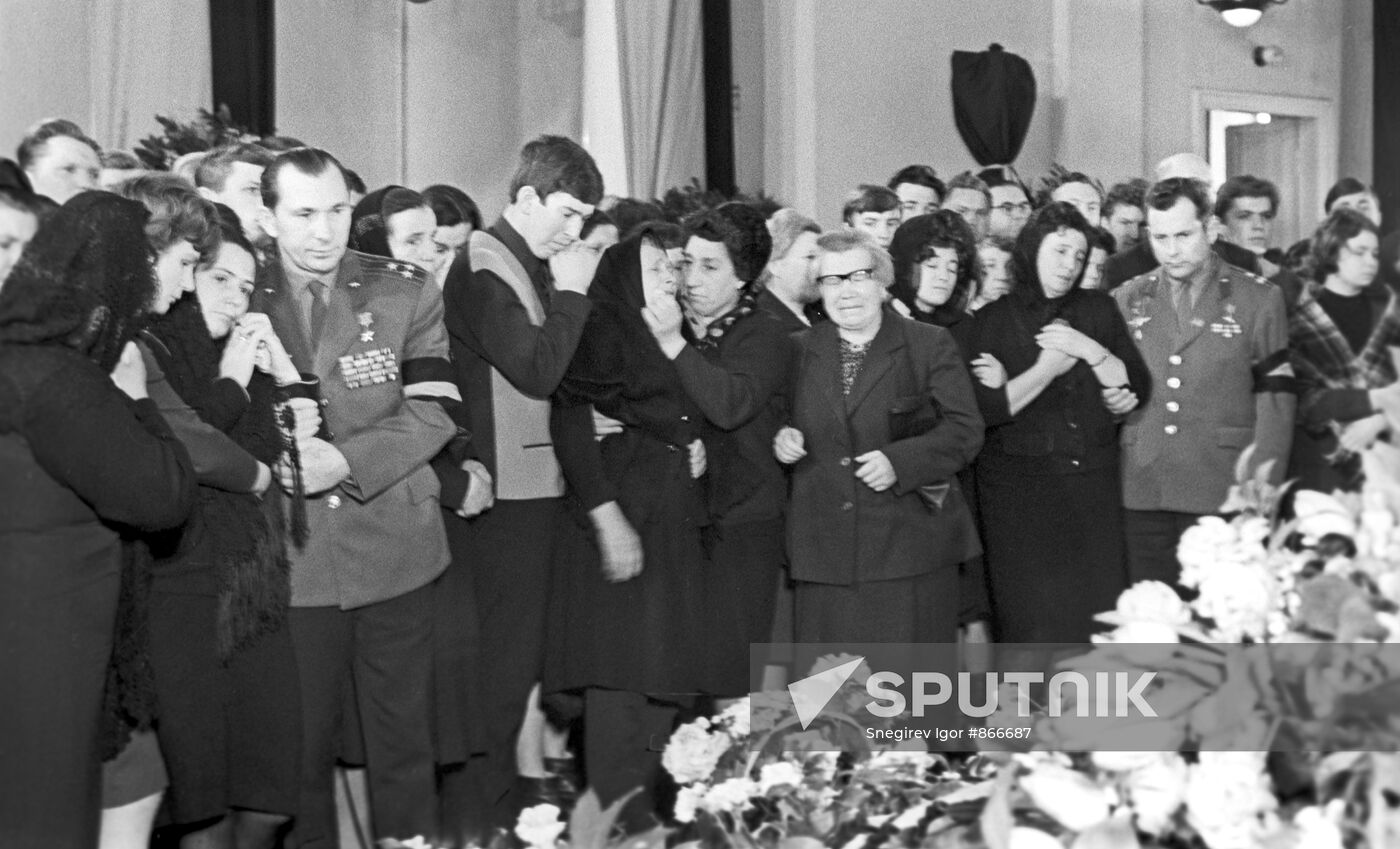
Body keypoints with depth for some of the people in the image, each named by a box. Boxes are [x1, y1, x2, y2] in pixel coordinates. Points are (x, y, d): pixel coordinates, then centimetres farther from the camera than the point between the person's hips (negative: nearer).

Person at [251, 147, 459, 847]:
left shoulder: (406, 290, 0)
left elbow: (433, 411, -7)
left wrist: (345, 459, -19)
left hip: (395, 553, 0)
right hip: (289, 559, 0)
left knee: (404, 743, 11)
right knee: (300, 747, 8)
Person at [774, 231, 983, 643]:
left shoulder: (931, 345, 2)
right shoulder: (800, 351, 12)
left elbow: (966, 429, -4)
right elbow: (784, 421, 22)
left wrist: (898, 461, -17)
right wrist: (782, 439, -2)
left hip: (910, 546, -3)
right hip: (824, 555, 3)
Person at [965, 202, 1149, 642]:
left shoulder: (1099, 310, 11)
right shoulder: (992, 320, 1)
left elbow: (1138, 388, 5)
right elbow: (985, 411, -9)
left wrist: (1089, 351, -8)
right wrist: (1048, 368, -9)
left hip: (1093, 485, 3)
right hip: (1019, 490, -3)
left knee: (1100, 615, -2)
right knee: (1034, 622, -2)